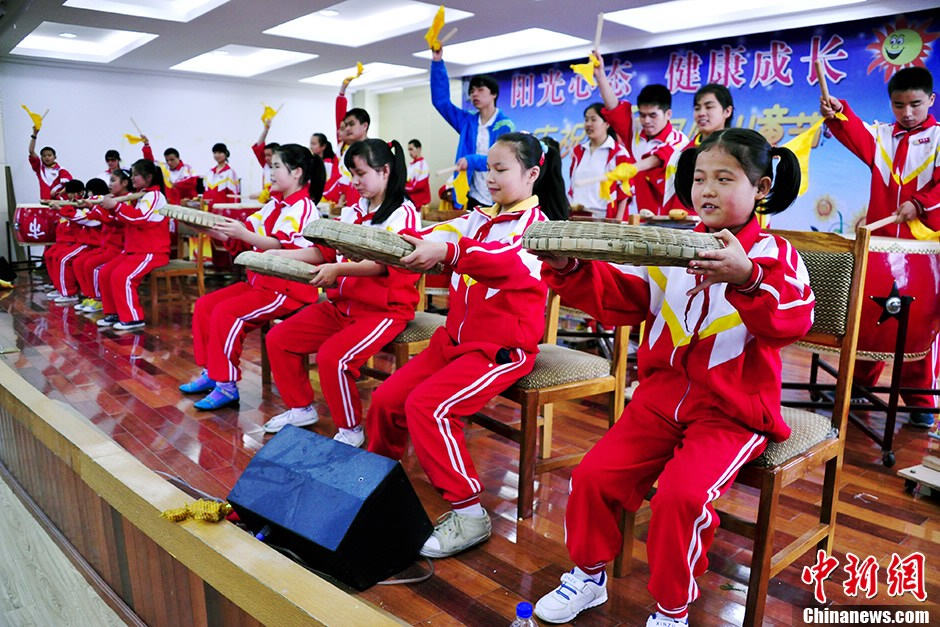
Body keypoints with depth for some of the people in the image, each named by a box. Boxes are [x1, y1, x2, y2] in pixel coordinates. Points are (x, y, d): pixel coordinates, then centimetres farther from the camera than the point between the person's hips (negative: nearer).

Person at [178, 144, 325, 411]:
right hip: (260, 281, 10)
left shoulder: (303, 207, -12)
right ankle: (210, 372, 12)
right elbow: (238, 234, 12)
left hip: (288, 288, -9)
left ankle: (227, 386, -14)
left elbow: (281, 246, -27)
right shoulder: (274, 206, 15)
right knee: (204, 305, 3)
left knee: (226, 313, -24)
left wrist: (244, 235, -36)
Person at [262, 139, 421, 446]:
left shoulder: (403, 212, -9)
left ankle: (351, 429, -4)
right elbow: (325, 250, 15)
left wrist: (337, 270, -37)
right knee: (277, 339, 3)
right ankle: (301, 408, 20)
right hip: (341, 303, 8)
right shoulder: (352, 211, 13)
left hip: (383, 308, -8)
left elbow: (385, 263, -24)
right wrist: (280, 255, 4)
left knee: (332, 356, -28)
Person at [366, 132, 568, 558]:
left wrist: (446, 251, -47)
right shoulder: (480, 218, 15)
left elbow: (510, 259, -31)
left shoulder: (536, 222, -7)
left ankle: (468, 515, -13)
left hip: (503, 348, -7)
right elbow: (435, 238, -1)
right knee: (386, 399, 1)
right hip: (456, 338, 7)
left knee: (427, 406, -25)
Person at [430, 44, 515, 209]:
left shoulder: (505, 126, -5)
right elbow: (441, 101, 5)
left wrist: (472, 160, -30)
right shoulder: (468, 122, 9)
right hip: (474, 198, 5)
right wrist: (437, 62, -2)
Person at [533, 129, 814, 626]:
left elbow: (794, 319, -23)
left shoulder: (773, 255, -5)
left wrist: (747, 278, -43)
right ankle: (588, 576, 19)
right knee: (593, 473, -7)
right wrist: (571, 269, -10)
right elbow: (620, 298, 7)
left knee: (680, 494, -24)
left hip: (732, 412, -4)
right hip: (661, 397, 5)